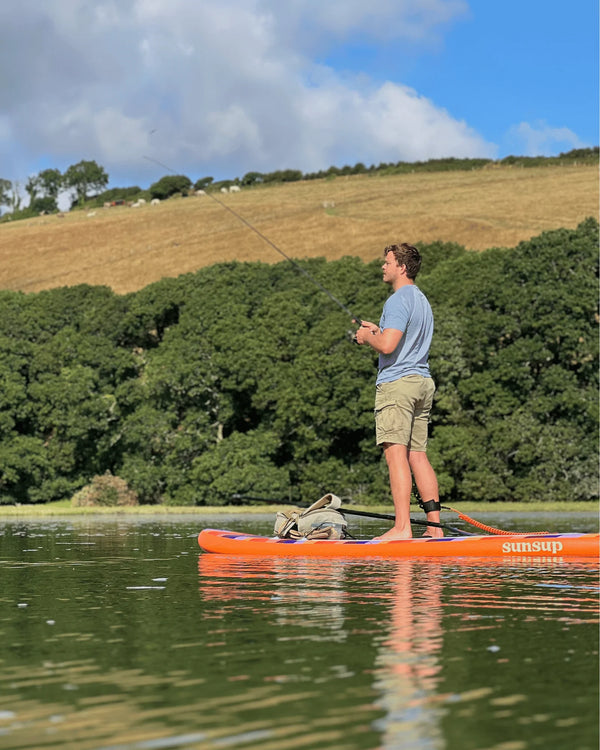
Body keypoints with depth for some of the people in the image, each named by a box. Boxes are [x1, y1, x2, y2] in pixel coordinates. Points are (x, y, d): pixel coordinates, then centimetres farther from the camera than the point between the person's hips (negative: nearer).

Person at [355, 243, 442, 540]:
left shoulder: (398, 300, -11)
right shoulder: (422, 300, 21)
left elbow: (387, 346, -22)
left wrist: (367, 337, -3)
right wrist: (379, 331, 24)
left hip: (397, 382, -10)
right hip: (423, 382, 10)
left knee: (396, 454, -12)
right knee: (418, 456, 9)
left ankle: (402, 527, -17)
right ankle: (435, 526, 6)